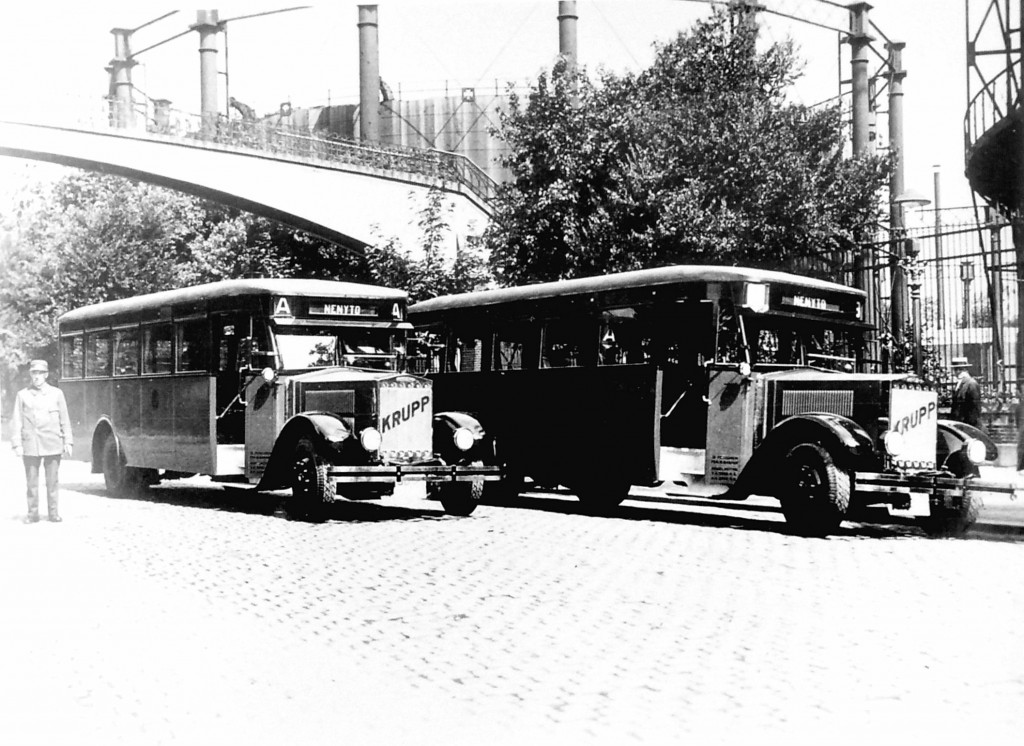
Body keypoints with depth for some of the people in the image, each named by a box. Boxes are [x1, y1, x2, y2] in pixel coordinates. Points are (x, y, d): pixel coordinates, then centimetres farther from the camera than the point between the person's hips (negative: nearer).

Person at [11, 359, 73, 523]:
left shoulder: (56, 393, 7)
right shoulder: (22, 395, 5)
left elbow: (64, 420, 8)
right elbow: (17, 421, 5)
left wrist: (67, 442, 4)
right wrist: (17, 444, -1)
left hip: (52, 445, 0)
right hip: (30, 445, 0)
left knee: (52, 481, 2)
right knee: (31, 481, 1)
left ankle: (53, 511, 11)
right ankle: (32, 513, 10)